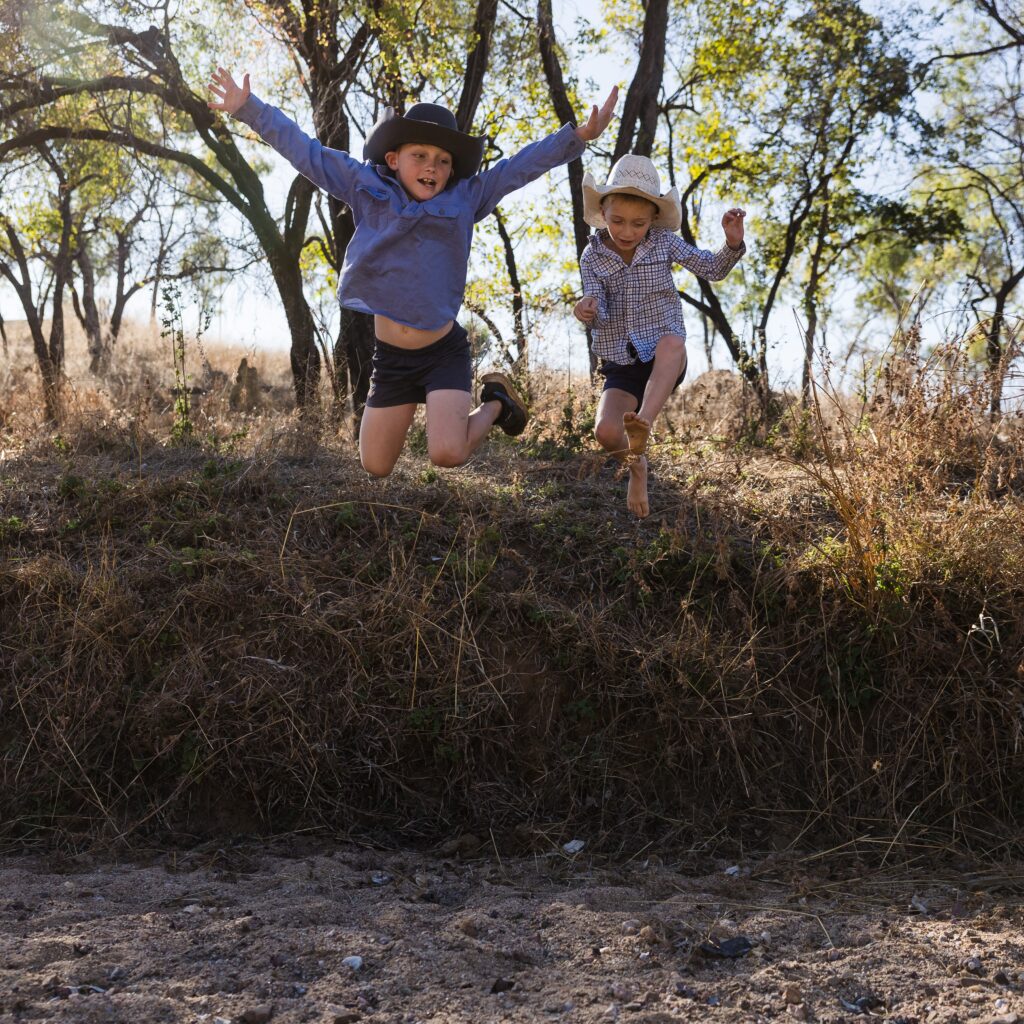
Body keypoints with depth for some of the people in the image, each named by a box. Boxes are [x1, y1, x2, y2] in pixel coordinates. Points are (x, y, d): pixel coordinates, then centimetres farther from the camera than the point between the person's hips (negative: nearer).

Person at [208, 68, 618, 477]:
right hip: (390, 356, 2)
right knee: (375, 466, 10)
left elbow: (522, 165, -2)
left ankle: (494, 402, 13)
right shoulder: (367, 189, 0)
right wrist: (248, 108, -1)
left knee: (447, 455, -20)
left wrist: (579, 135, -11)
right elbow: (305, 151, 2)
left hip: (444, 350, -2)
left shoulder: (464, 199, -1)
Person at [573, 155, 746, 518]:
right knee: (606, 433, -22)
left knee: (671, 342, -38)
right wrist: (589, 310, -35)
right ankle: (635, 462, 15)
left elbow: (712, 269, 5)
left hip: (665, 363, -1)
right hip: (620, 365, 1)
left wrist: (732, 244, -16)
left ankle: (642, 427, -51)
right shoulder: (592, 257, 0)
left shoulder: (664, 243, 1)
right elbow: (600, 315, -10)